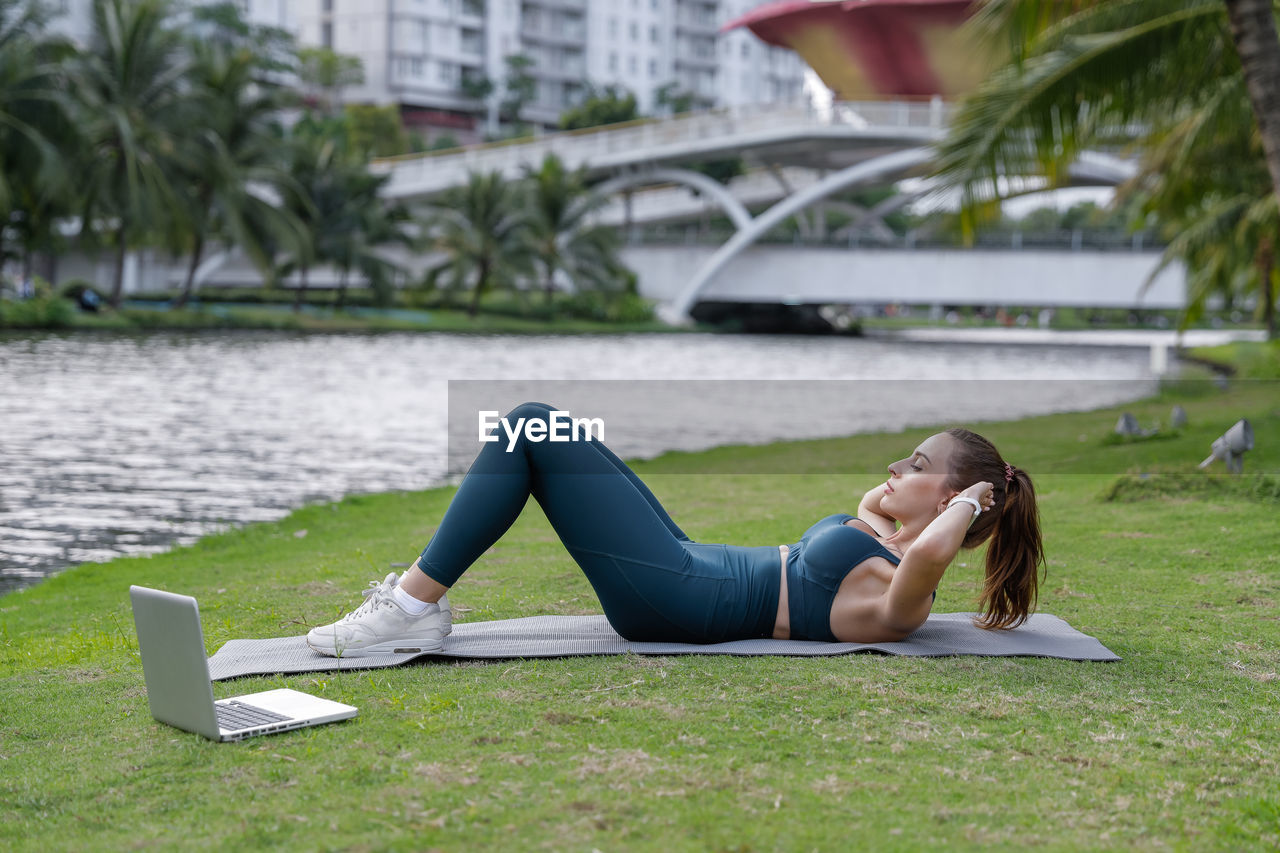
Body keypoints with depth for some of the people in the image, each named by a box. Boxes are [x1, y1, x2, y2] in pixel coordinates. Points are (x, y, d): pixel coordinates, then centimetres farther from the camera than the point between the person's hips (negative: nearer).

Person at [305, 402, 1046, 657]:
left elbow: (930, 550, -39)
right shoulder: (886, 548, 13)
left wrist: (967, 502, -20)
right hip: (688, 566, 10)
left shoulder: (902, 597, -15)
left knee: (530, 429, -14)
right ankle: (420, 598, 10)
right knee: (533, 424, 7)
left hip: (677, 600, -10)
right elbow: (870, 512, 37)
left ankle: (414, 610, -8)